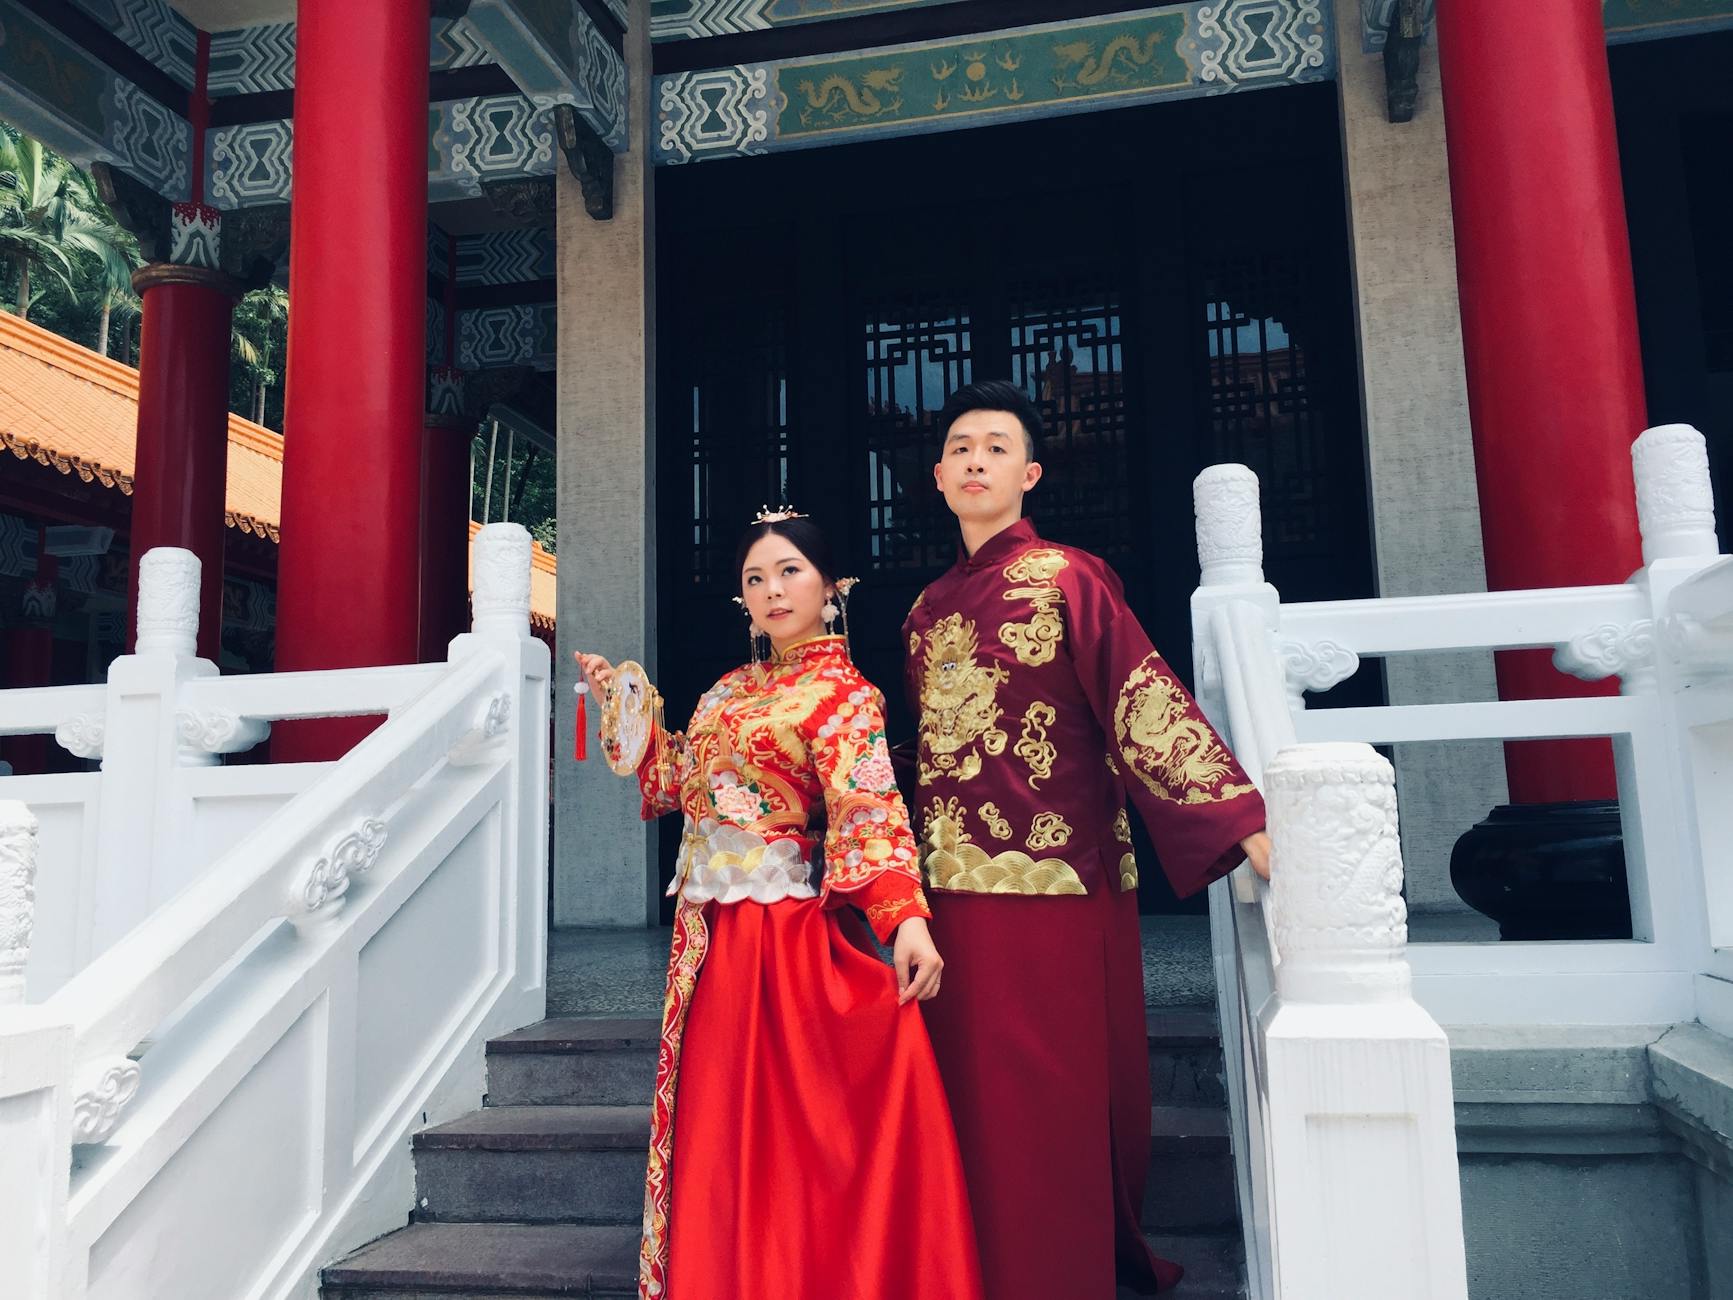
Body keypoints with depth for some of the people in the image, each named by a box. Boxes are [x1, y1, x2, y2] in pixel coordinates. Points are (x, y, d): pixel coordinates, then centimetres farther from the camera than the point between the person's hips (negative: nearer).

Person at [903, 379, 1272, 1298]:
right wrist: (908, 881, 17)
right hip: (958, 885, 6)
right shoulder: (928, 610, 14)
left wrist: (1245, 821, -21)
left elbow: (1147, 705, -12)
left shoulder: (1067, 579, -4)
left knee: (1055, 1101, 1)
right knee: (975, 1099, 13)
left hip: (1054, 881, -6)